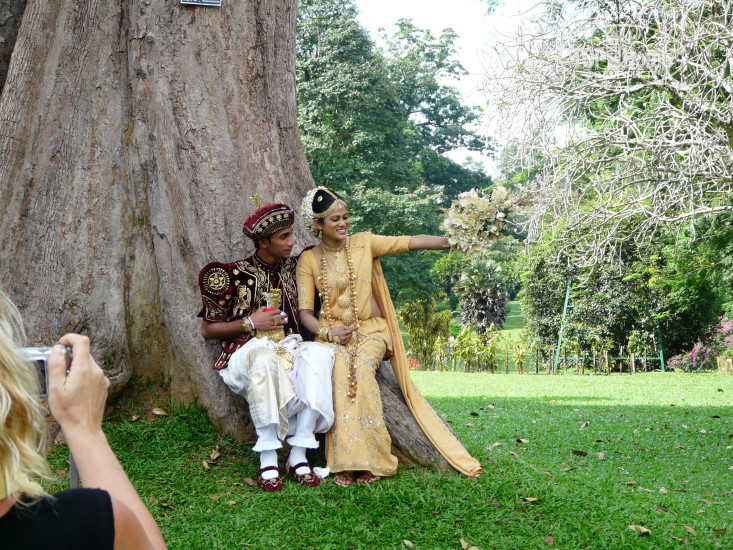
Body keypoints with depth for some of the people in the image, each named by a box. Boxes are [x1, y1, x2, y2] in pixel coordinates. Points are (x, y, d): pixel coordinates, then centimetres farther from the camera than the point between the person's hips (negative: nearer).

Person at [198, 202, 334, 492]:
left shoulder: (292, 268, 13)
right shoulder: (233, 275, 1)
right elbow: (207, 329, 4)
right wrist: (250, 322, -7)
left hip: (289, 349, 4)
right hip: (246, 355, -4)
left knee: (319, 353, -30)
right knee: (264, 358, -40)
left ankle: (299, 454, -31)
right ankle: (267, 460, -37)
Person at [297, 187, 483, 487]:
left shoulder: (363, 243, 5)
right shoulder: (309, 259, 5)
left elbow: (410, 242, -5)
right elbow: (305, 311, 2)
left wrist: (451, 240, -17)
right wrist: (327, 332, -16)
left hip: (371, 330, 0)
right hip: (332, 333, 0)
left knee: (360, 366, -32)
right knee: (340, 368, -33)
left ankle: (369, 460, -28)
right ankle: (346, 463, -30)